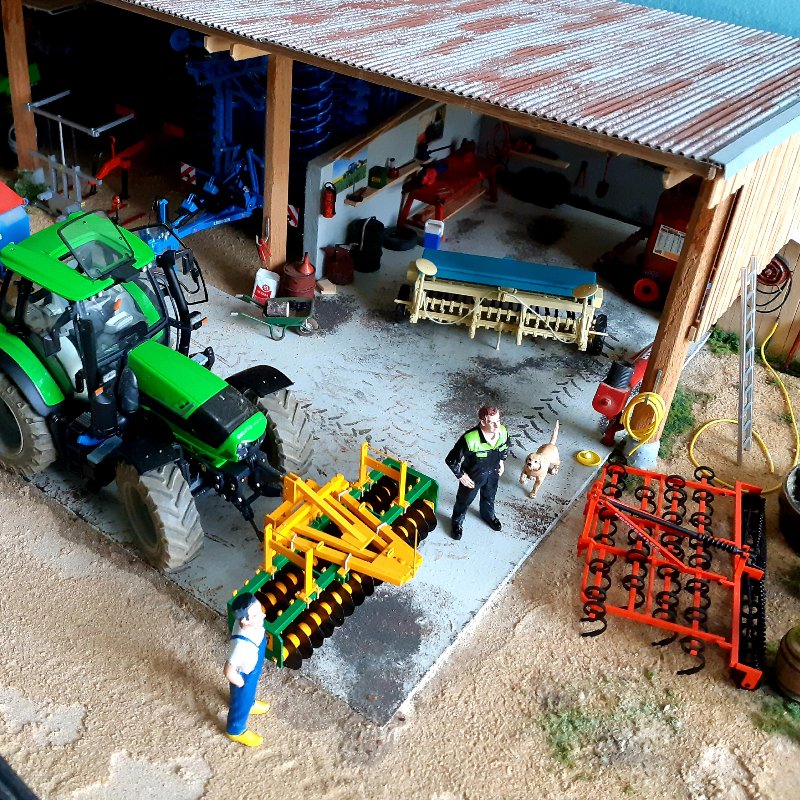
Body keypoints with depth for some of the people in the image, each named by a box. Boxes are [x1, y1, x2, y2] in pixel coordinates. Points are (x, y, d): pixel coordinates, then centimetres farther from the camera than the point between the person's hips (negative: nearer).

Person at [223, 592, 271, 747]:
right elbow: (229, 672, -40)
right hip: (244, 676, -6)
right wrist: (243, 684, -19)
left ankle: (250, 703, 69)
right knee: (241, 703, 24)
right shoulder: (242, 645, -47)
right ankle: (236, 731, 52)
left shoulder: (252, 622, -25)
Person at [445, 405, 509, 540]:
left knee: (489, 497, 33)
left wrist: (501, 461, 6)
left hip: (493, 473, 5)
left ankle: (488, 516, 65)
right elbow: (451, 460, -28)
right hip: (473, 476, -4)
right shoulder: (470, 439, -41)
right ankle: (457, 522, 52)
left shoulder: (502, 432, -24)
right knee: (464, 500, 23)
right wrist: (460, 475, -19)